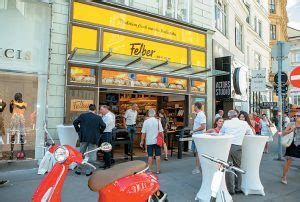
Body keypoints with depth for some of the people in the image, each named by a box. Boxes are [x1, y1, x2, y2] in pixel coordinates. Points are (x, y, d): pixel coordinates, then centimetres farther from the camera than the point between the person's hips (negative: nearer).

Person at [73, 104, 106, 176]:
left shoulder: (82, 115, -2)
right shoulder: (98, 117, -7)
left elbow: (75, 123, 0)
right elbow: (103, 126, -8)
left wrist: (78, 131, 10)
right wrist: (99, 132, 7)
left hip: (84, 137, 2)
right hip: (94, 138, -2)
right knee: (91, 155, 8)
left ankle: (79, 170, 25)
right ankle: (88, 171, 13)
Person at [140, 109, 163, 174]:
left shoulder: (146, 122, -4)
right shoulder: (158, 121, -5)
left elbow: (143, 133, -4)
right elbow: (161, 132, -6)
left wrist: (142, 141, 5)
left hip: (149, 141, 0)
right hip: (157, 141, 0)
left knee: (150, 156, 8)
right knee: (157, 156, 8)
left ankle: (150, 170, 14)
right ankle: (158, 170, 15)